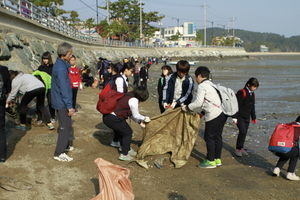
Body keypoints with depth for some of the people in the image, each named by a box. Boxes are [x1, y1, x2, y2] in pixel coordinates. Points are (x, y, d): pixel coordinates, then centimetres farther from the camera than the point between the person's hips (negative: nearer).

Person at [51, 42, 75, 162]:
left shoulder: (60, 64, 10)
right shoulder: (61, 68, -22)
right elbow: (64, 89, -24)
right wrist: (69, 106, -23)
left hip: (60, 102, 10)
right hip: (62, 103, -10)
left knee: (65, 126, 22)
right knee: (66, 128, -6)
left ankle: (64, 146, 35)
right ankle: (59, 154, -3)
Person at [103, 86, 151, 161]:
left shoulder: (129, 96, 15)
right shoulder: (134, 100, -15)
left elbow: (131, 113, 23)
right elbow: (136, 116, -4)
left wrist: (140, 121, 21)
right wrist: (144, 118, 13)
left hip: (107, 116, 9)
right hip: (113, 119, -9)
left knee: (122, 130, 26)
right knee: (128, 132, 7)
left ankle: (125, 148, 43)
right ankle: (124, 154, 12)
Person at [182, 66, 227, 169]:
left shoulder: (202, 86, -8)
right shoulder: (211, 85, 21)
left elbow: (198, 103, -11)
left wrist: (187, 108, 3)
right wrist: (202, 113, 23)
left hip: (214, 115, -9)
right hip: (222, 113, 9)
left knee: (209, 137, 1)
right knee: (217, 136, 15)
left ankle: (211, 161, 7)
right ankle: (217, 159, 24)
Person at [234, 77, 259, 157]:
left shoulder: (252, 94, 13)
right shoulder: (242, 93, -13)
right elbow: (237, 106, -16)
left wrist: (254, 117, 24)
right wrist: (235, 117, -18)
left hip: (247, 118, 8)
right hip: (240, 117, -8)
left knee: (244, 133, 9)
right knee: (242, 132, -15)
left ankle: (241, 148, 22)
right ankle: (238, 149, -2)